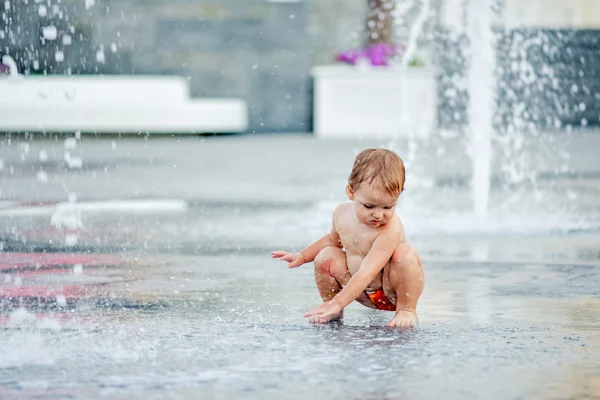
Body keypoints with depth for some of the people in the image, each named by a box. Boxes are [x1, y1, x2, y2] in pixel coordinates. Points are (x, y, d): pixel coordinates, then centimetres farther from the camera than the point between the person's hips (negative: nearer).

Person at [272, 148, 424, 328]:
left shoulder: (390, 229, -33)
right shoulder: (342, 213, -10)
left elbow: (367, 272, -38)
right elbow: (333, 239, 17)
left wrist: (337, 303, -42)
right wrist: (302, 256, 13)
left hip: (392, 290, -6)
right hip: (363, 292, 6)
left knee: (405, 254, -33)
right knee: (326, 257, -11)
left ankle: (406, 310, -14)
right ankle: (334, 314, 9)